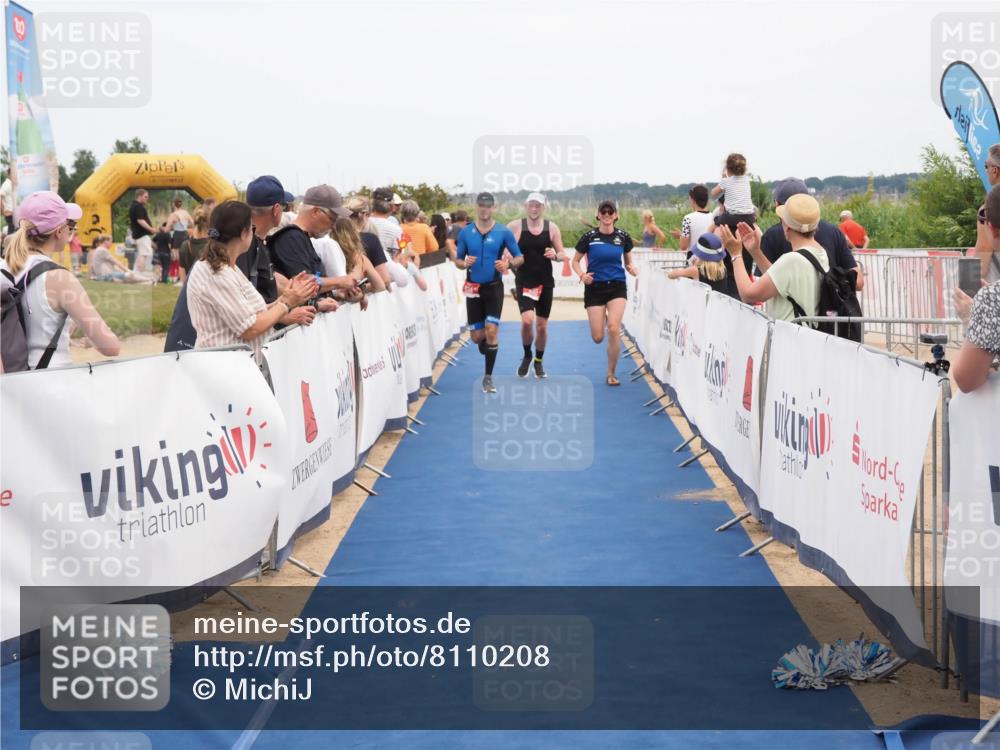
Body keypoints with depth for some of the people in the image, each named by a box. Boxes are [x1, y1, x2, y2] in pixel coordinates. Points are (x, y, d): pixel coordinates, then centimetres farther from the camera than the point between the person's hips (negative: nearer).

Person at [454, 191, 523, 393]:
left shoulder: (503, 232, -3)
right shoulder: (465, 233, 2)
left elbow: (520, 257, 1)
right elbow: (457, 260, 8)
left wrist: (509, 263, -21)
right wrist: (464, 263, -15)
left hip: (494, 287, -2)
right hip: (473, 288, 2)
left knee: (491, 331, -13)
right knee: (476, 336, 4)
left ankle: (488, 377, 0)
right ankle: (488, 348, 42)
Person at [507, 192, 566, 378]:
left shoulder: (552, 228, 1)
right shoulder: (515, 226, -4)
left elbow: (563, 255, 6)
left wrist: (555, 255, -16)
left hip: (545, 283, 2)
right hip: (524, 283, -2)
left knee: (542, 325, 8)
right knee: (527, 320, -19)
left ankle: (539, 362, 28)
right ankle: (527, 356, 7)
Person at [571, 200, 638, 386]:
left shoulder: (623, 237, 2)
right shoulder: (589, 237, -3)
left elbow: (628, 261, 14)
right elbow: (575, 261, 6)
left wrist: (631, 268, -9)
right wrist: (582, 275, -14)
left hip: (617, 287, 0)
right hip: (595, 287, 0)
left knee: (614, 329, -19)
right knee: (598, 338, -3)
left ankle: (611, 374, -2)